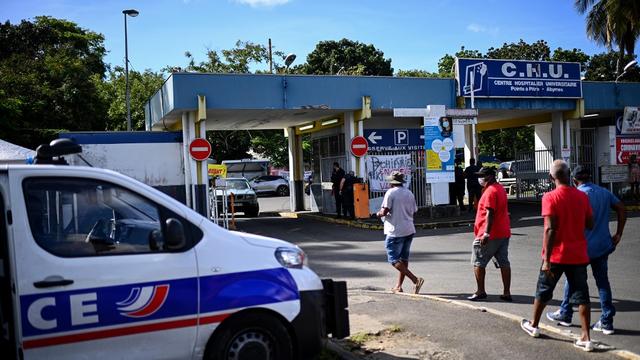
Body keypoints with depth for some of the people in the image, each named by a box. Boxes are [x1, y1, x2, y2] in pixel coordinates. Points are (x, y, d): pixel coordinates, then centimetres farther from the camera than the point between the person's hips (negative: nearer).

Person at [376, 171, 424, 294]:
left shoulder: (390, 192, -10)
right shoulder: (409, 193, 10)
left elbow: (385, 211, -17)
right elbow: (413, 211, 12)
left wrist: (379, 214, 4)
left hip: (395, 231, -7)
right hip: (409, 230, 7)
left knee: (394, 259, -3)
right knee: (404, 258, 14)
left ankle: (415, 280, -15)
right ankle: (399, 286, 19)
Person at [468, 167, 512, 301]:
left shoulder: (490, 191, -16)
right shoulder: (500, 188, 15)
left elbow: (490, 213, -23)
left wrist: (486, 233, -25)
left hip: (490, 235, -9)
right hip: (503, 233, 9)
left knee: (478, 262, 2)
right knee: (504, 262, 8)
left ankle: (480, 291, 5)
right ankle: (506, 292, 10)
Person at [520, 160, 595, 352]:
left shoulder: (550, 197, -14)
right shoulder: (582, 196, 0)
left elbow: (550, 229, -19)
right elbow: (590, 225, 6)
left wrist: (546, 260, -17)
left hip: (557, 255, -3)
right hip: (578, 255, 3)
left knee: (543, 291, 14)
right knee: (581, 296, 6)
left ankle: (533, 325, 30)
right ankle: (586, 338, 4)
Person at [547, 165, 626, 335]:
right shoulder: (604, 192, 6)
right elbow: (621, 209, 7)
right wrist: (618, 234, 11)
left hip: (583, 246, -5)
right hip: (603, 246, 5)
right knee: (603, 282, 9)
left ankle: (565, 314, 23)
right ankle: (606, 322, 11)